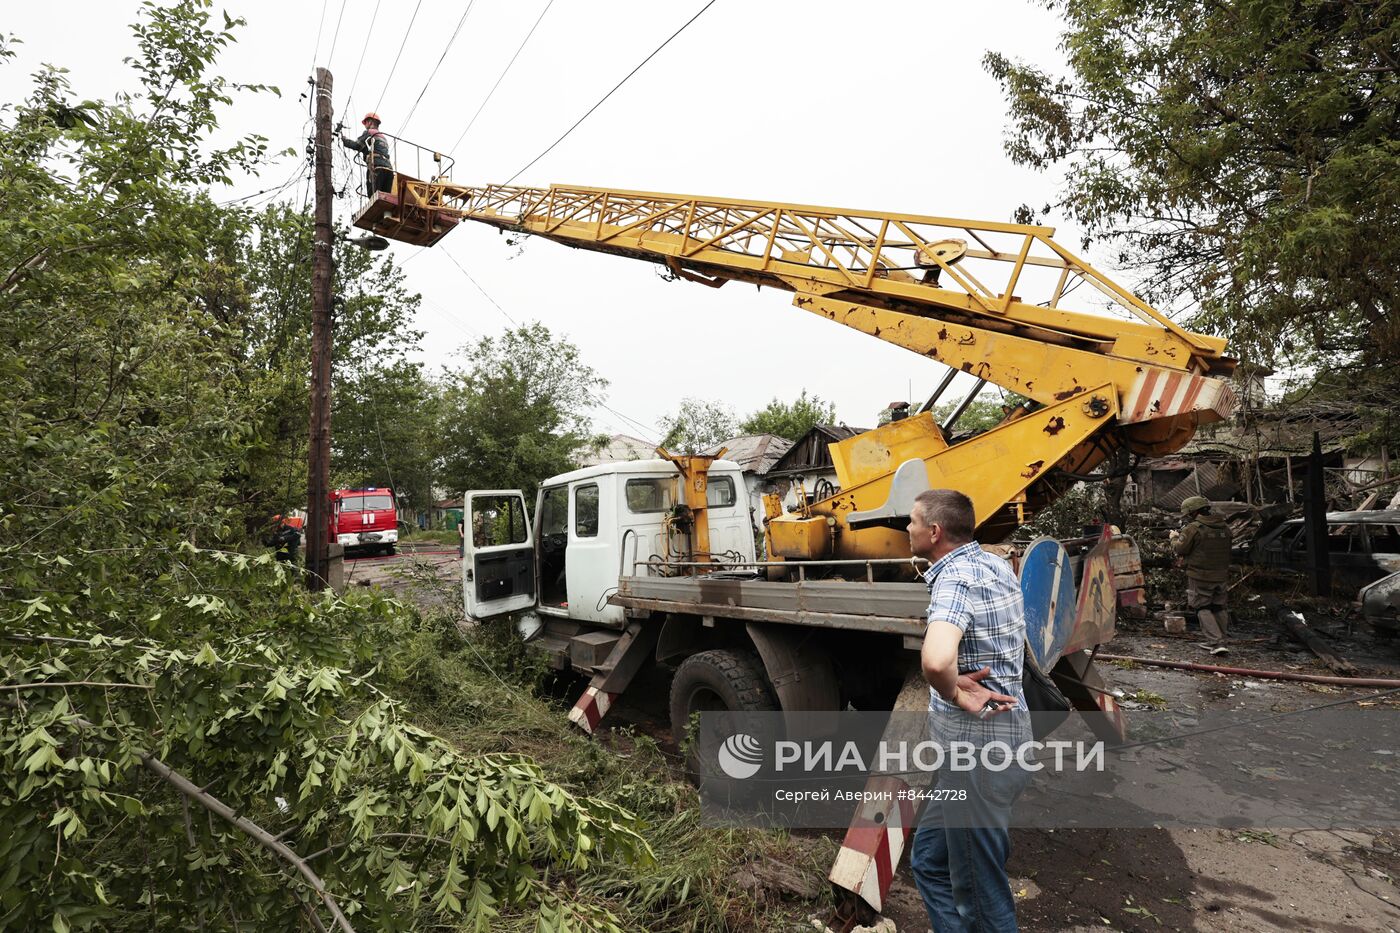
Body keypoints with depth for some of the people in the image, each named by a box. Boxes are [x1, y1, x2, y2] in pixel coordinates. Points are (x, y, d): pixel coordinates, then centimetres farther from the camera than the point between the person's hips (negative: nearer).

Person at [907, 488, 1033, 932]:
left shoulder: (956, 578, -23)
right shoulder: (996, 564, 6)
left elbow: (935, 660, -44)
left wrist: (954, 693, -22)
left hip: (978, 755, -9)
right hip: (1004, 738, 9)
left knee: (981, 895, 9)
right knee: (929, 858, 22)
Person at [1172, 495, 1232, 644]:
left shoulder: (1193, 528, -17)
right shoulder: (1224, 527, 6)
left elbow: (1179, 549, -12)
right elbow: (1227, 547, 19)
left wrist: (1174, 537, 9)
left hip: (1200, 577, -6)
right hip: (1221, 576, 6)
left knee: (1202, 608, 4)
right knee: (1220, 608, 18)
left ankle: (1215, 640, -4)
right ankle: (1224, 638, 27)